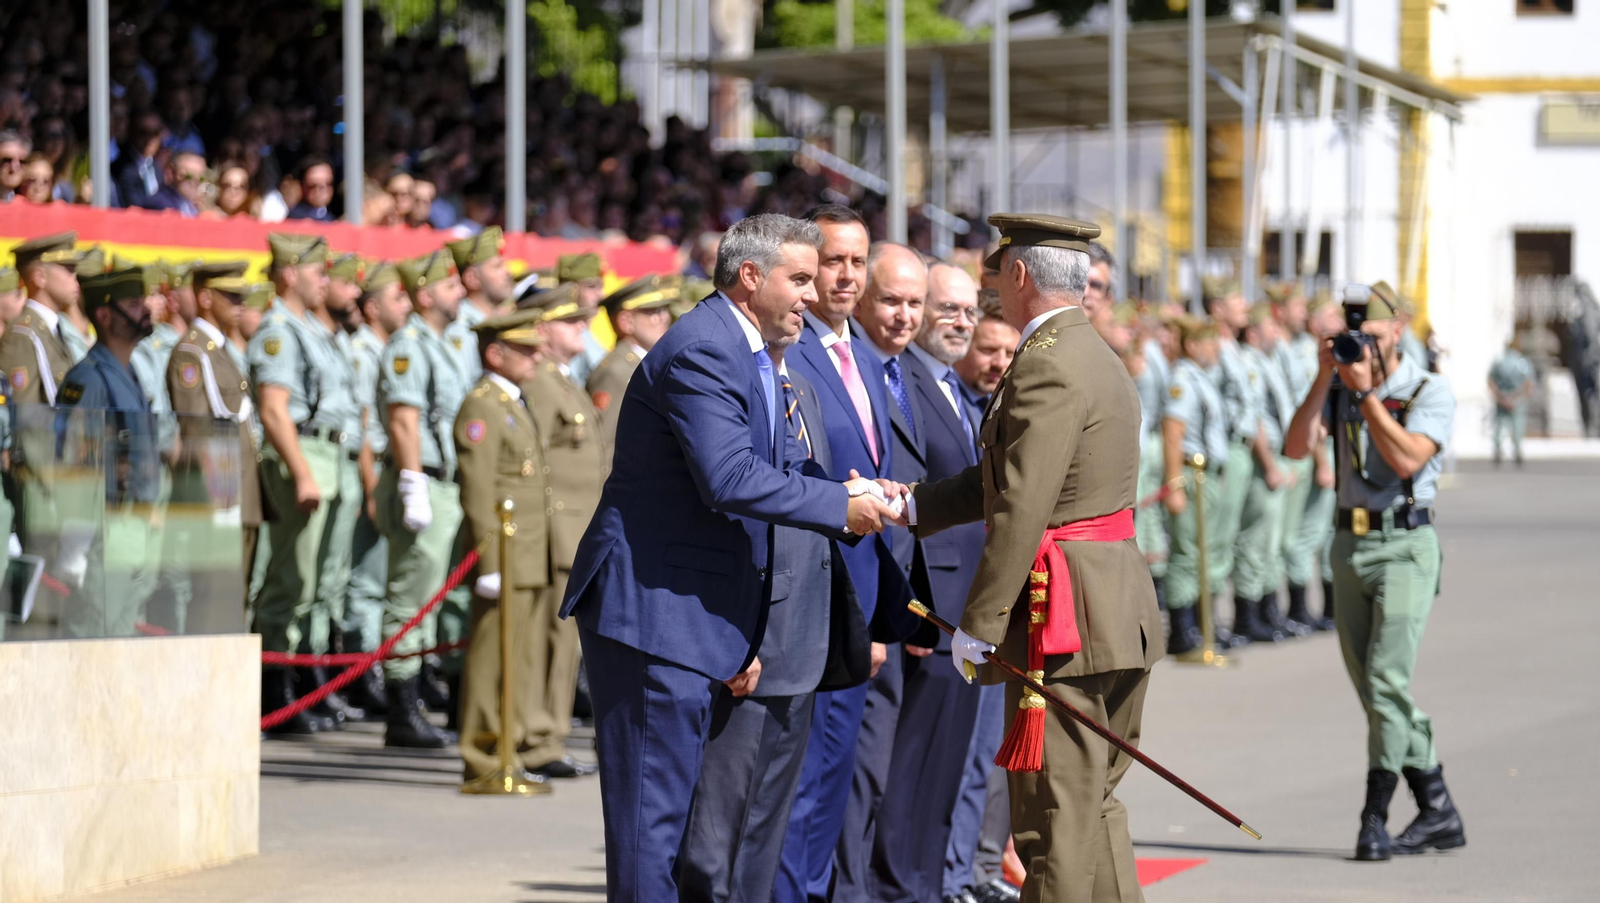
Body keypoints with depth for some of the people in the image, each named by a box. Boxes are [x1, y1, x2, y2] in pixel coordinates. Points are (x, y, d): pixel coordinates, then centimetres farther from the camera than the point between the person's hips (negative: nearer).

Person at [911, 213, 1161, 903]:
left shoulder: (1048, 366, -16)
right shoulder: (1099, 359, 17)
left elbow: (1022, 509, -21)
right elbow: (1010, 477, 21)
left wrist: (977, 622, -18)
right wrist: (913, 508, 19)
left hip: (1064, 618, -10)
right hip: (1122, 610, 10)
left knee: (1055, 818, -6)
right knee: (1094, 806, 17)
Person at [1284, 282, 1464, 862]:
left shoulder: (1430, 392, -5)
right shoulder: (1340, 386, 9)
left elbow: (1406, 458, -20)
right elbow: (1296, 447, -2)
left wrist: (1366, 391, -18)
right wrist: (1324, 380, -10)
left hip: (1404, 544, -6)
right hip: (1350, 545, 6)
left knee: (1386, 678, -16)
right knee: (1373, 688, 7)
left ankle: (1374, 819, -12)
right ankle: (1438, 813, 16)